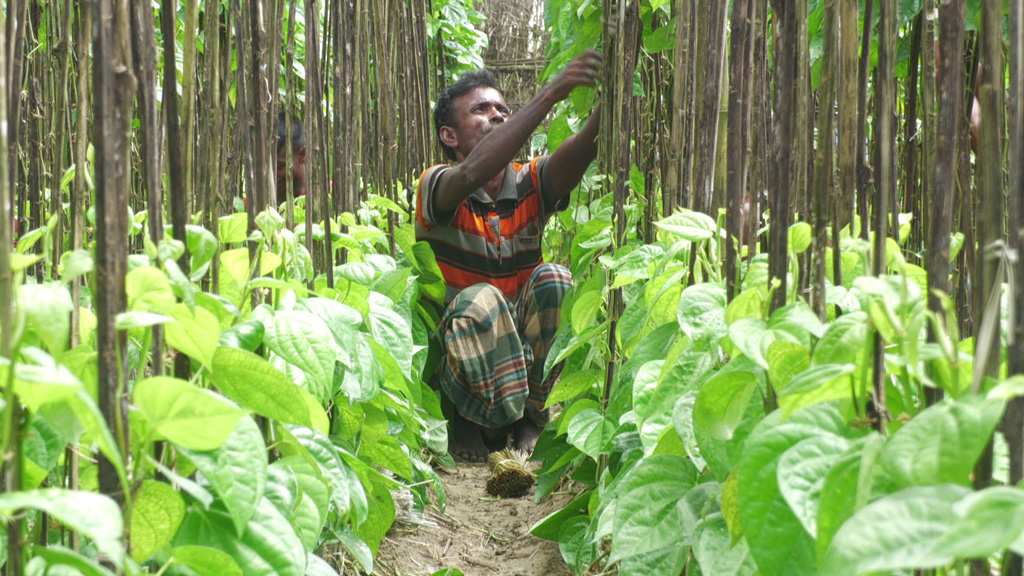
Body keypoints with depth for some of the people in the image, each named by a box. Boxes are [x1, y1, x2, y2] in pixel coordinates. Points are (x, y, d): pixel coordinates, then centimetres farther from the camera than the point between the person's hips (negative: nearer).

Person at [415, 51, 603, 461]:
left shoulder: (530, 185, -1)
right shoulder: (435, 189, -12)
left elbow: (579, 154, -23)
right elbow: (473, 173, -37)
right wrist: (550, 94, -43)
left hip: (524, 353, 4)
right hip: (453, 358, -3)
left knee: (552, 280, -23)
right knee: (479, 301, -33)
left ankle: (533, 418, -10)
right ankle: (474, 424, -9)